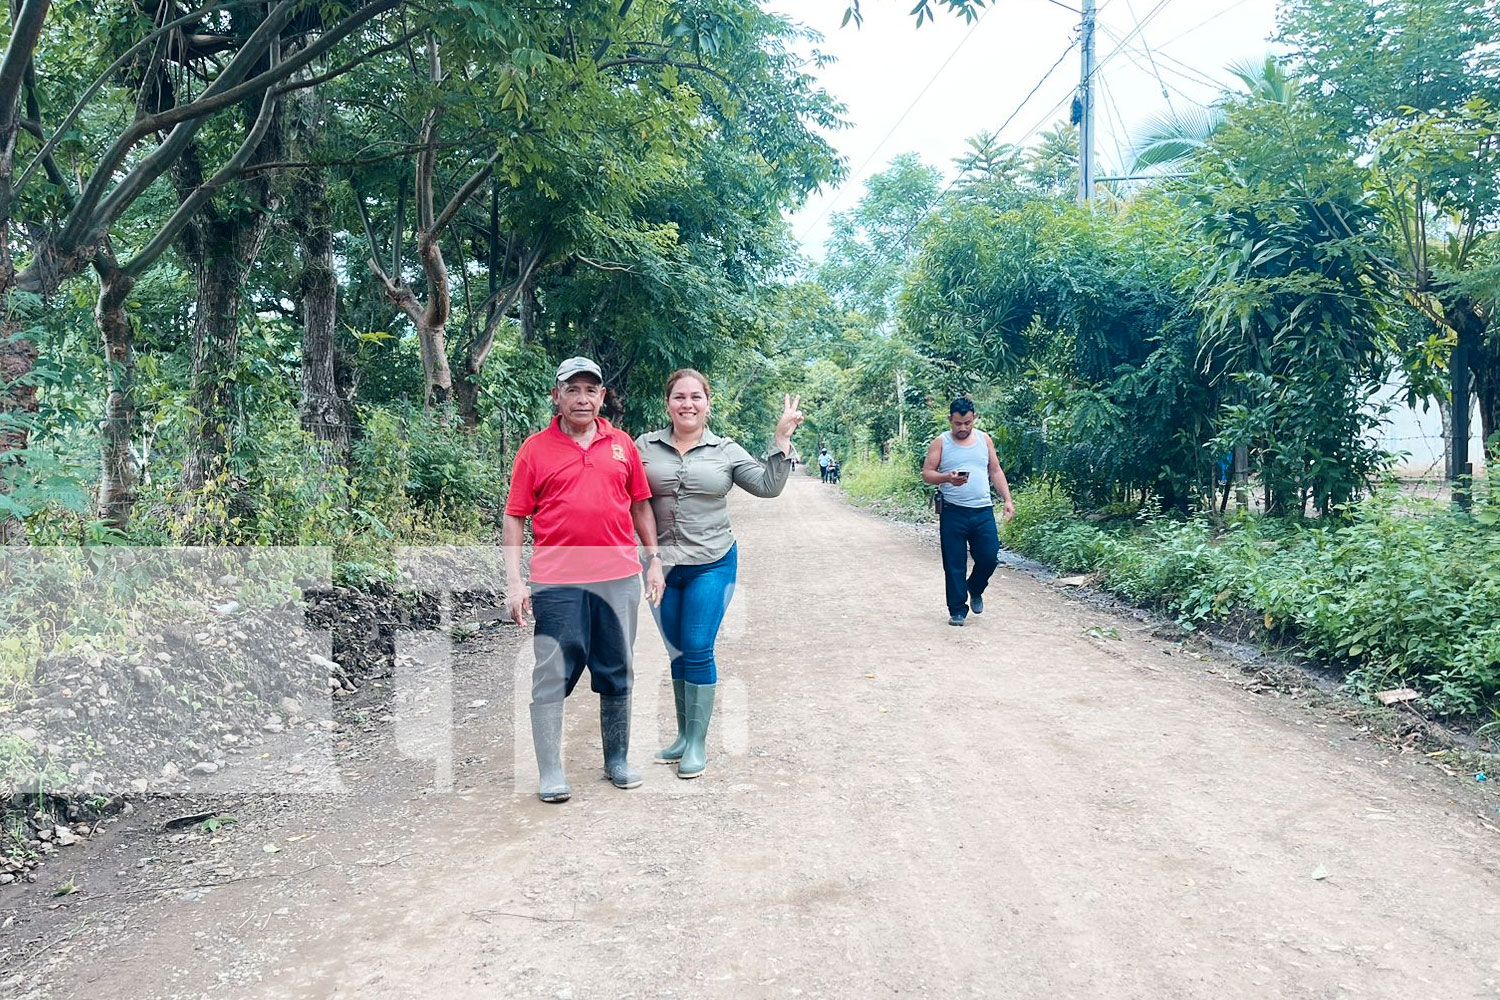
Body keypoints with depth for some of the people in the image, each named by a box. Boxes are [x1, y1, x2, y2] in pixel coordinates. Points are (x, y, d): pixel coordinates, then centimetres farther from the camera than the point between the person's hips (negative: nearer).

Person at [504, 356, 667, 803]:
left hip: (618, 577, 3)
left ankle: (618, 761, 25)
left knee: (616, 673, 11)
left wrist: (654, 559, 12)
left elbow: (641, 505, 17)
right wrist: (514, 582, -5)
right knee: (552, 675, 0)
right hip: (556, 581, -2)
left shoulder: (622, 444, 9)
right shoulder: (536, 449, 2)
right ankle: (550, 772, 9)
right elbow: (514, 518, 1)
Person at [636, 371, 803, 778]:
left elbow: (768, 486, -3)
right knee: (676, 652, 12)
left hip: (712, 565, -2)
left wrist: (781, 438, -9)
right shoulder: (646, 446, 3)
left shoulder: (726, 451, 2)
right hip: (661, 565, 2)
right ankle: (683, 736, 27)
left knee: (698, 651, -4)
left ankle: (698, 743, 10)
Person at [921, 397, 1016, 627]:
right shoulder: (941, 442, 1)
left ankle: (975, 589, 31)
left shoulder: (984, 440, 10)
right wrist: (947, 478, -22)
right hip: (953, 512, -2)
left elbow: (996, 472, 14)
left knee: (989, 557, 1)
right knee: (954, 565, 1)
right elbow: (926, 474, -3)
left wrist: (1007, 500, 5)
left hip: (983, 511, 3)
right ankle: (957, 610, 12)